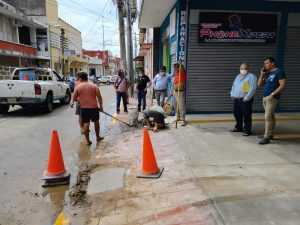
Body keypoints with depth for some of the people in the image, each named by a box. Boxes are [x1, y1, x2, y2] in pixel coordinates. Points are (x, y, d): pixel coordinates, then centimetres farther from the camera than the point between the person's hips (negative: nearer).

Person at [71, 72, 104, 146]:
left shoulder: (78, 87, -3)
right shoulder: (94, 85, -2)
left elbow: (74, 99, 3)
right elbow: (99, 97, -5)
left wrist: (72, 103, 24)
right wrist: (101, 106, 3)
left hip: (84, 108, 0)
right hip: (94, 107, 1)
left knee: (86, 124, 6)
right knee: (96, 122, 17)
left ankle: (88, 141, 11)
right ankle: (98, 137, 30)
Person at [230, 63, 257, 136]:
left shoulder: (251, 76, -7)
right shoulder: (238, 76, 17)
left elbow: (252, 88, -15)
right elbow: (233, 86, 25)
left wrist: (246, 98, -19)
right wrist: (232, 94, 11)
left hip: (245, 100, -7)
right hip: (236, 99, 8)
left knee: (246, 116, -2)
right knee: (237, 114, 16)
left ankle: (247, 130, 6)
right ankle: (238, 127, 33)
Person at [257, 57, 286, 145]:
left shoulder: (279, 72, -5)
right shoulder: (267, 73, 16)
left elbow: (282, 85, -12)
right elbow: (259, 85, 15)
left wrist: (273, 94, -16)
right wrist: (262, 75, 6)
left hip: (272, 98, -7)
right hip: (265, 98, 7)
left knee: (268, 117, -11)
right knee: (270, 117, 14)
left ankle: (266, 137, -7)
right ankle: (270, 134, 21)